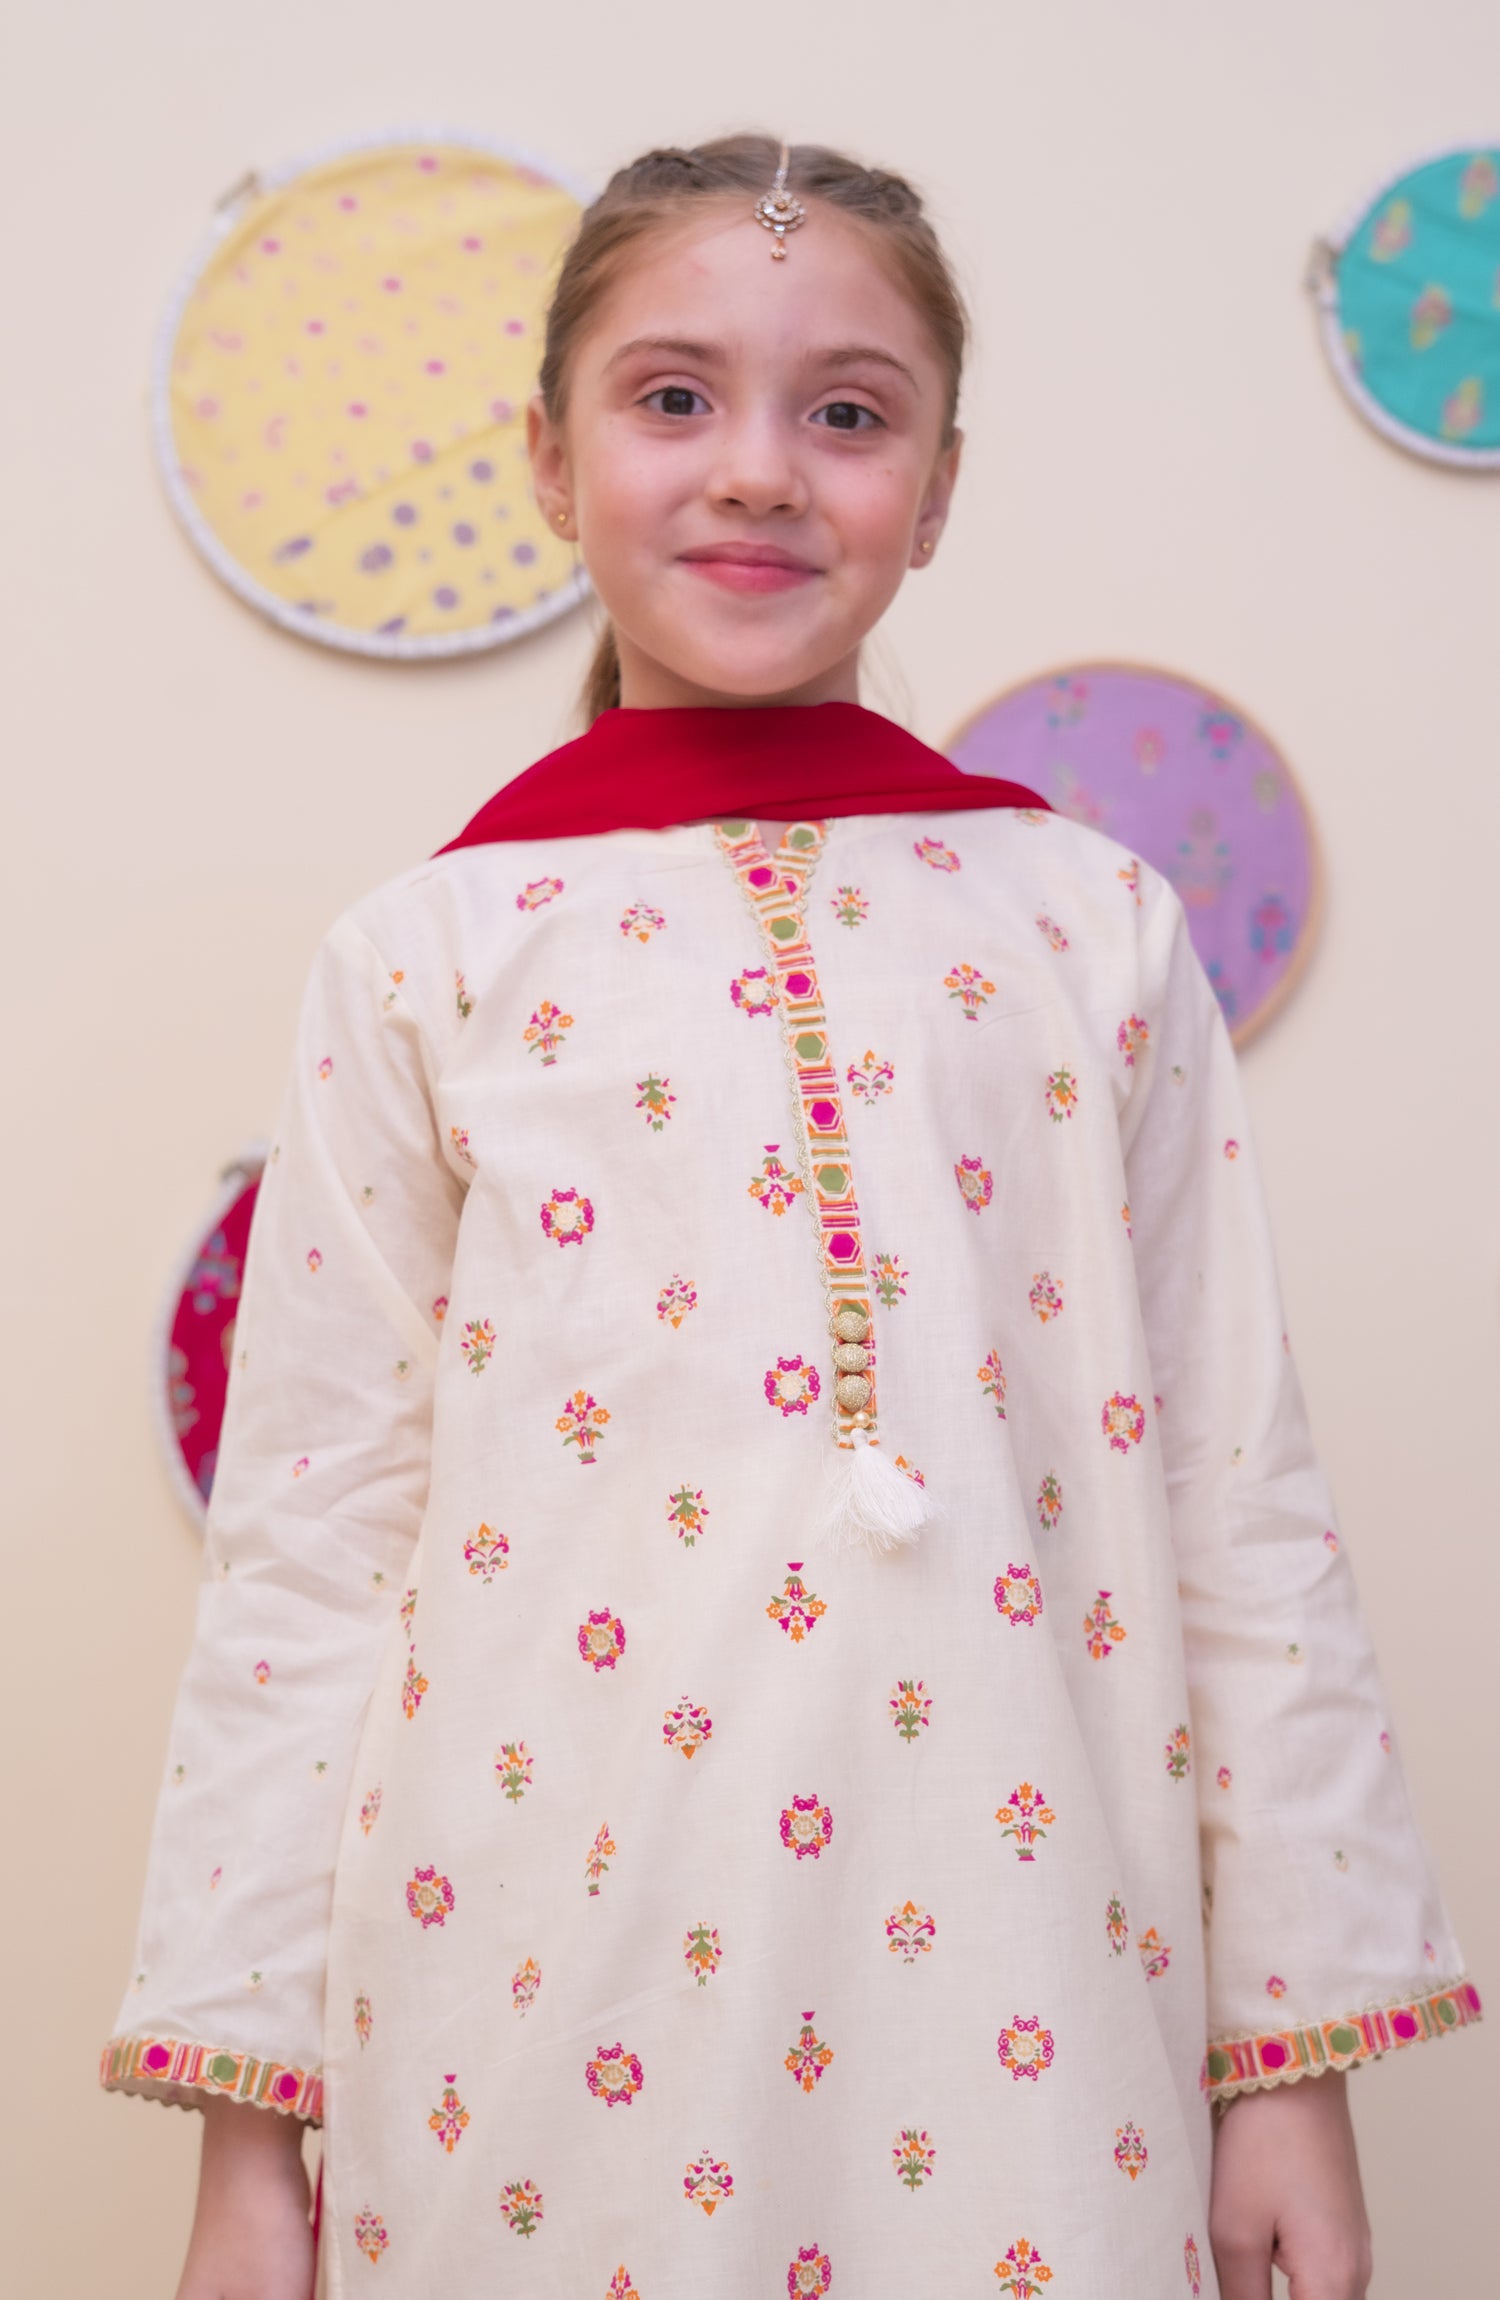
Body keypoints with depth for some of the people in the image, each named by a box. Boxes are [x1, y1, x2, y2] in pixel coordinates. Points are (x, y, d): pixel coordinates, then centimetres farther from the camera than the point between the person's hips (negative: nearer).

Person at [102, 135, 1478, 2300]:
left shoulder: (1096, 926, 5)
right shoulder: (431, 958, 2)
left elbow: (1243, 1504, 6)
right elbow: (309, 1547, 2)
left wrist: (1295, 2056, 4)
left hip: (1022, 2009, 1)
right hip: (554, 2014, 0)